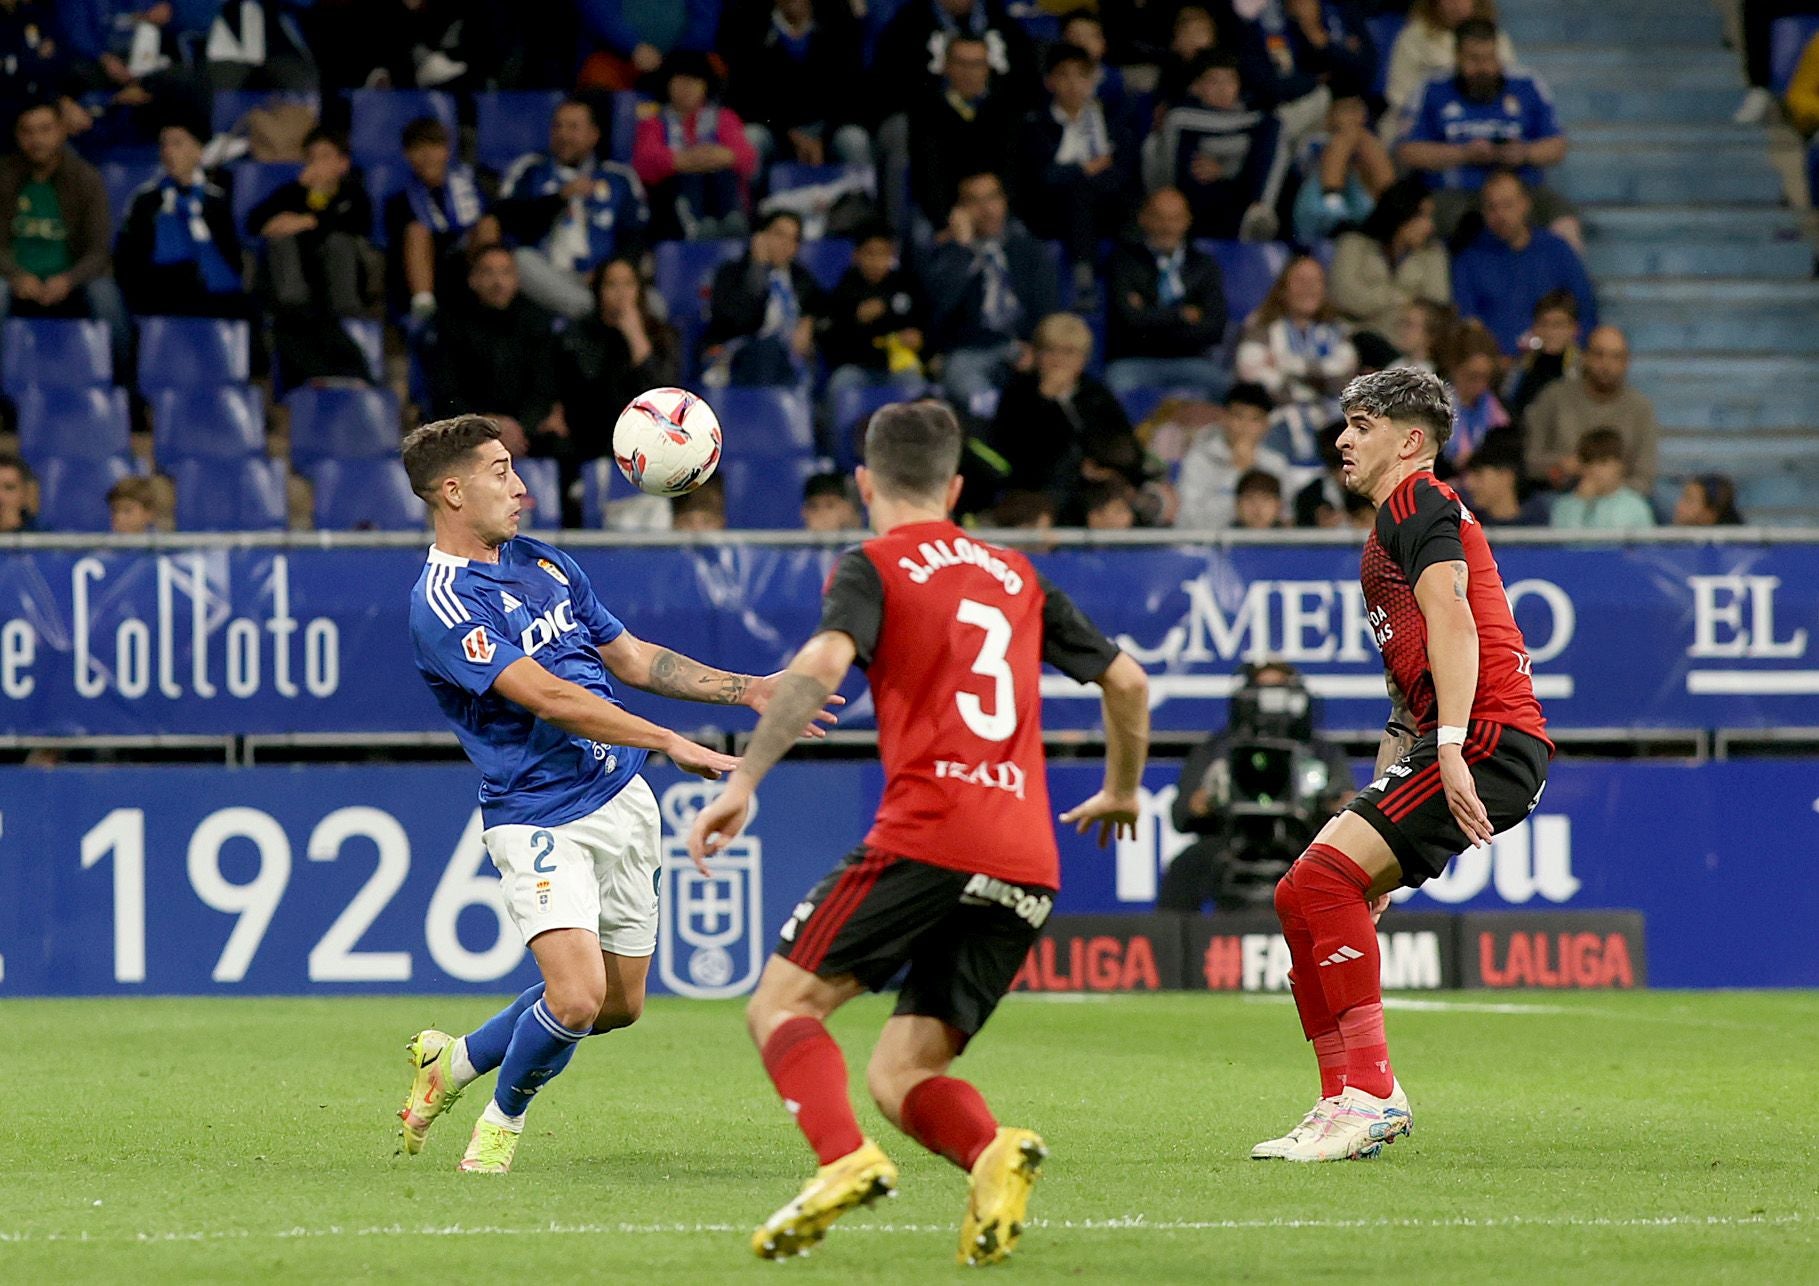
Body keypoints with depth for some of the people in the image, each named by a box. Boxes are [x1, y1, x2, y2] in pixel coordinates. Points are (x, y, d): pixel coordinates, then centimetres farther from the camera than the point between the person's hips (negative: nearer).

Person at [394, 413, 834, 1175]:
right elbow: (545, 696, -25)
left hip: (622, 800, 8)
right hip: (539, 820, -8)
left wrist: (747, 690, 11)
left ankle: (456, 1061, 33)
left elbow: (630, 658, 20)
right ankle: (504, 1118, 8)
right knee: (577, 997, -22)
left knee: (620, 1006, 12)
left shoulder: (543, 564, 11)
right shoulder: (442, 603, -17)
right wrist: (671, 744, -28)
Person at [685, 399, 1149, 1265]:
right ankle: (994, 1154, -24)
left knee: (782, 1004, 2)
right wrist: (1122, 792, 43)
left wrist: (743, 782, -15)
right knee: (898, 1076, 8)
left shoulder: (873, 568, 6)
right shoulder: (1015, 575, 24)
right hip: (1027, 864, 6)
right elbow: (1126, 680, 27)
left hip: (928, 835, -6)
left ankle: (845, 1161, -25)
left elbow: (821, 665, -14)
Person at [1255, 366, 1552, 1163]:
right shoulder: (1391, 530, 29)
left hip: (1489, 739, -10)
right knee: (1302, 896, 7)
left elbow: (1453, 621, -17)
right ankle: (1348, 1103, 7)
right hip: (1452, 743, 10)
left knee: (1324, 878, -21)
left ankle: (1370, 1093, -21)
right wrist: (1377, 809, 29)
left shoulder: (1417, 502, -2)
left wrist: (1451, 748, -28)